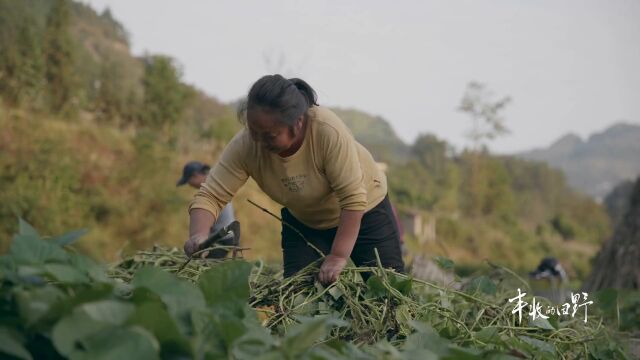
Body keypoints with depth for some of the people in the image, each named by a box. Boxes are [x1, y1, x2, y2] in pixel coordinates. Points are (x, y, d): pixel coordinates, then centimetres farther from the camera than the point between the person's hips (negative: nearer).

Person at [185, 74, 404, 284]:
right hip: (304, 221, 3)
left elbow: (353, 199, -34)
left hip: (363, 209, -2)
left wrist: (338, 257, -36)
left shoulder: (329, 131, -38)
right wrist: (198, 234, -46)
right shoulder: (245, 145, -28)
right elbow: (210, 196, -27)